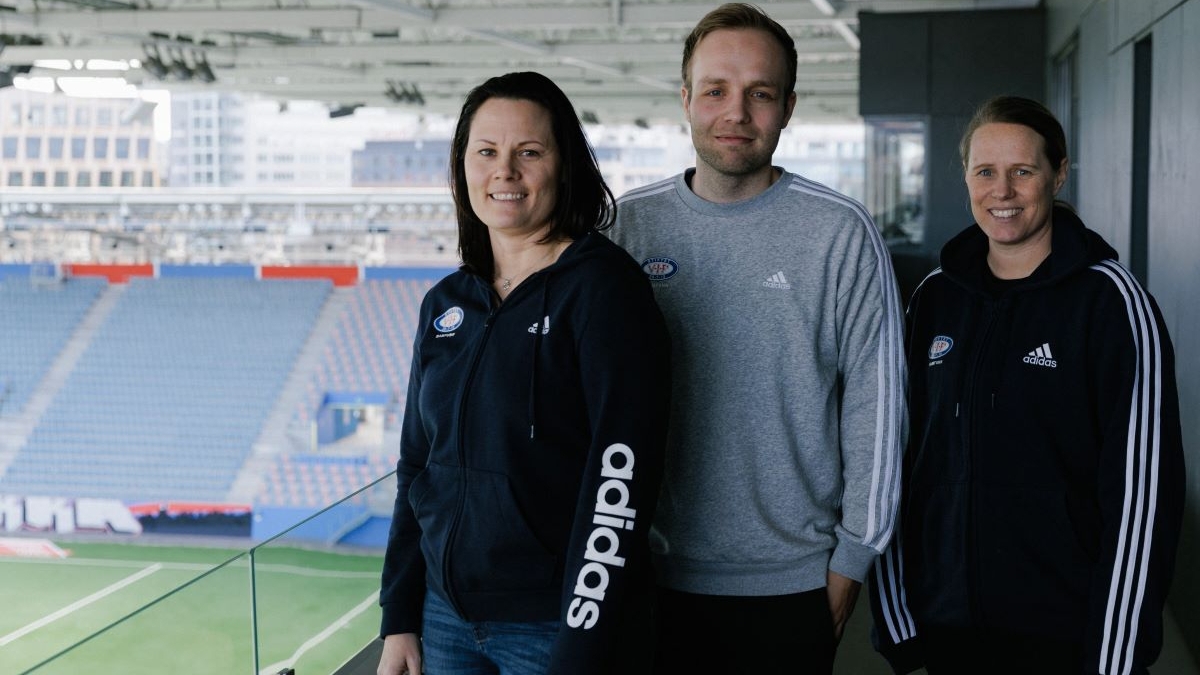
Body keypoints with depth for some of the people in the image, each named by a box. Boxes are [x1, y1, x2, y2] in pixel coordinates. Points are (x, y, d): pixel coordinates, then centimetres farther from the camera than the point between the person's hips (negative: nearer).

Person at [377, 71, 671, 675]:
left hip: (555, 625, -5)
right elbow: (417, 466, 13)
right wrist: (398, 622, 10)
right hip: (446, 615, 6)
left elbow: (620, 475, -17)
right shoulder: (445, 304, 7)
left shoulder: (603, 285, -12)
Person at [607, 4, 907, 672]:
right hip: (652, 573, 2)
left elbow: (875, 408, -3)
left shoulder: (843, 233, -5)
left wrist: (850, 564, -2)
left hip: (792, 585, -2)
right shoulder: (632, 223, 1)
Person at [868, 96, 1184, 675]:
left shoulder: (1108, 298, -9)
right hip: (944, 622, 4)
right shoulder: (935, 297, 4)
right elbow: (897, 452, 6)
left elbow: (1142, 486, -12)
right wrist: (895, 619, 3)